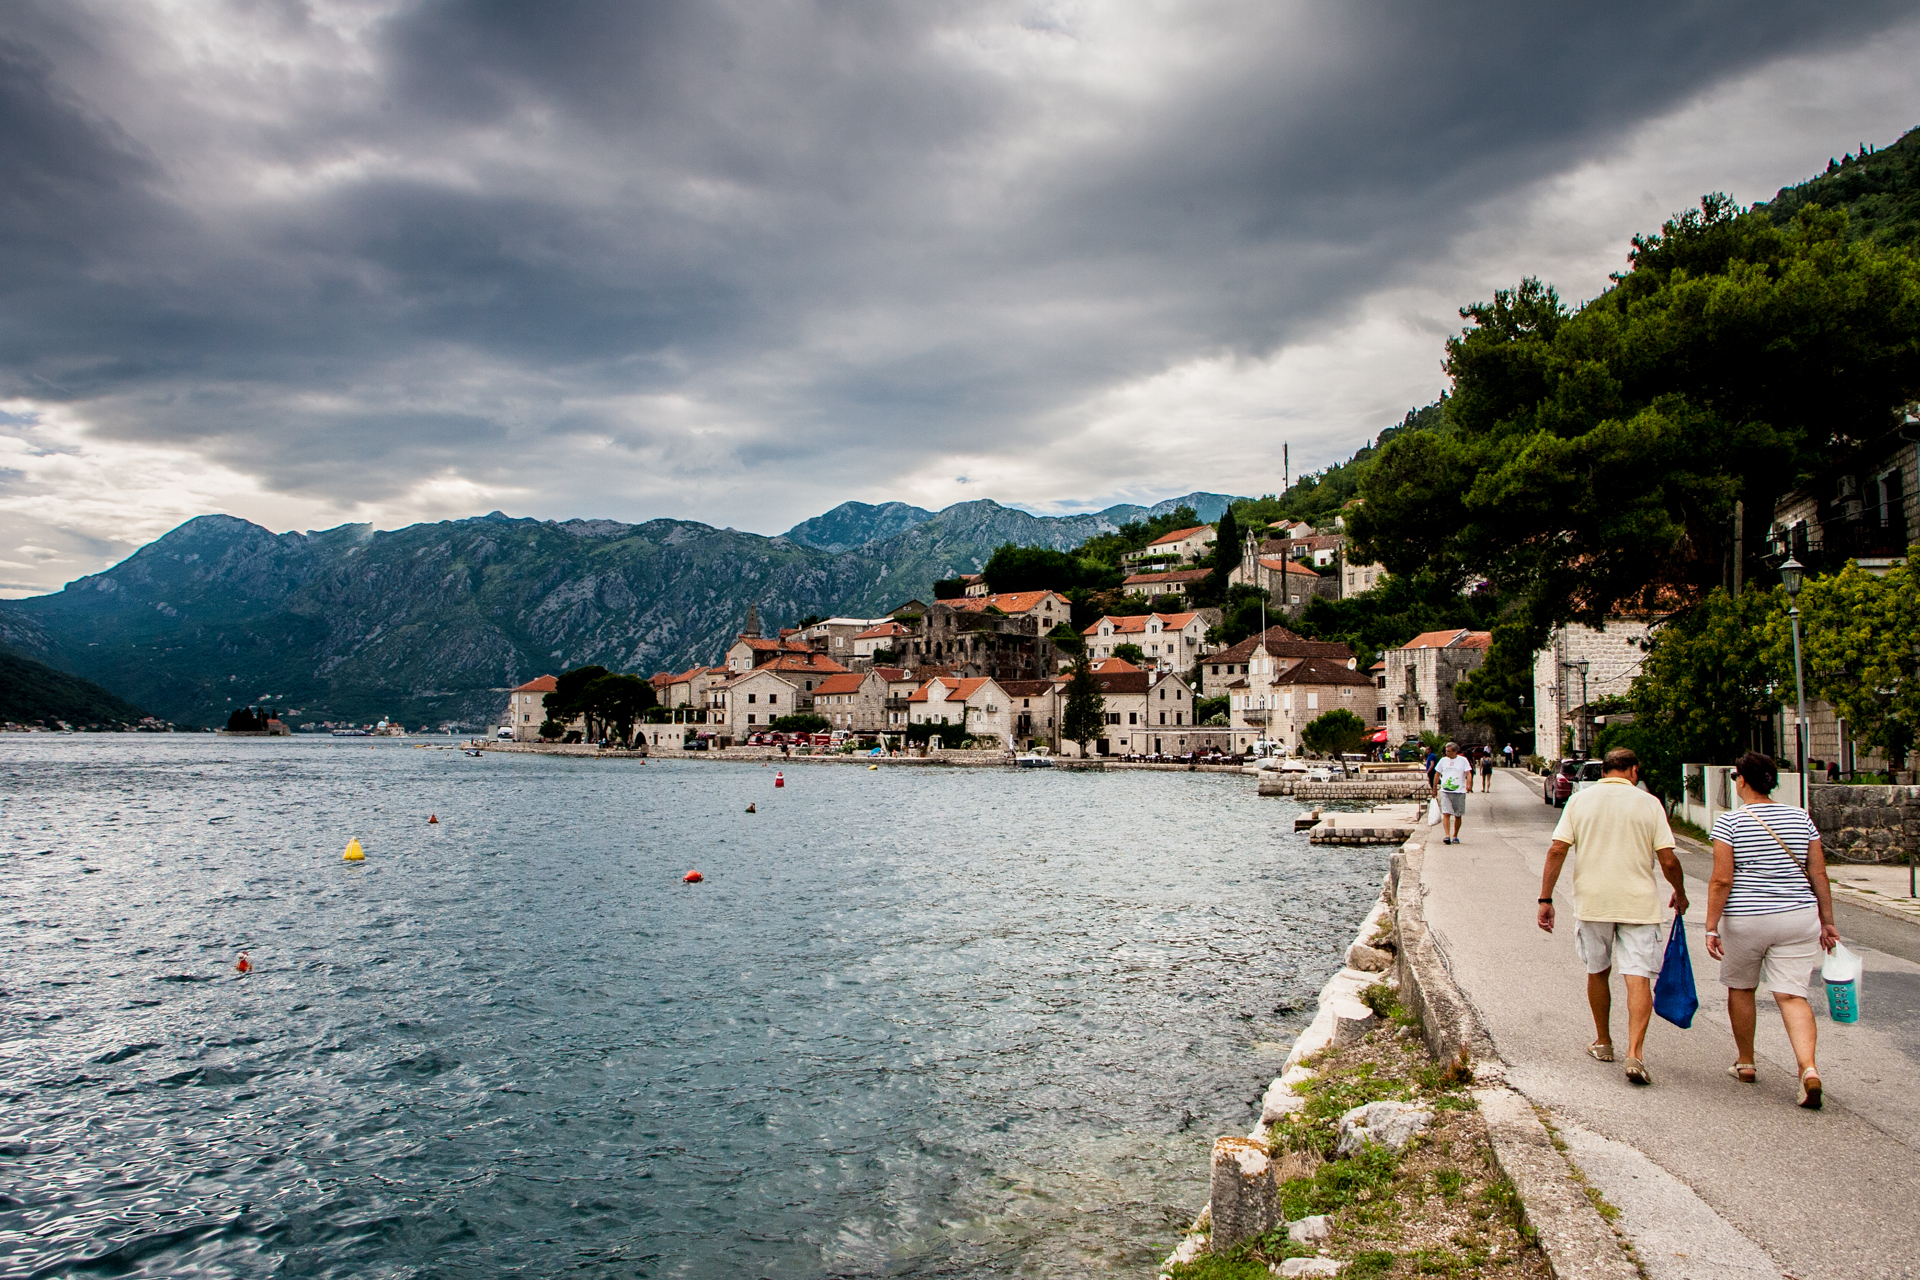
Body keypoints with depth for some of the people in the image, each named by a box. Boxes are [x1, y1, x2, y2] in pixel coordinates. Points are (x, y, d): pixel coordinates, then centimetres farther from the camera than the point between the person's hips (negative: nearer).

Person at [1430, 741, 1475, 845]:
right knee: (1446, 814, -12)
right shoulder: (1443, 760, 8)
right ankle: (1447, 835, -18)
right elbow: (1437, 774, 16)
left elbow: (1468, 774, -6)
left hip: (1459, 792, -1)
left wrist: (1468, 784, -25)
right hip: (1445, 791, 1)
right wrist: (1434, 789, 16)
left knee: (1458, 816, 6)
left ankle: (1455, 836, 20)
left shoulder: (1463, 760, 1)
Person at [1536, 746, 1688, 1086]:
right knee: (1638, 977, -2)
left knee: (1598, 971, 17)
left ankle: (1603, 1043, 31)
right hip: (1638, 903, -2)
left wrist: (1546, 899, 0)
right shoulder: (1649, 804, 0)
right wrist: (1680, 894, 16)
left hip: (1591, 902, 2)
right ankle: (1635, 1053, -13)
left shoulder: (1580, 800, 3)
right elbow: (1668, 861, -3)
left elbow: (1556, 850, -4)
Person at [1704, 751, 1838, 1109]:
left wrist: (1711, 928, -9)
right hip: (1798, 918, 3)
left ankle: (1745, 1063, 28)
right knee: (1791, 994, 1)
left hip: (1745, 919, -3)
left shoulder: (1730, 821, -9)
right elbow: (1818, 875, 5)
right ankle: (1808, 1068, -18)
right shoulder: (1800, 817, 4)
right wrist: (1827, 921, 13)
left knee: (1741, 988, 16)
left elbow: (1722, 880, -13)